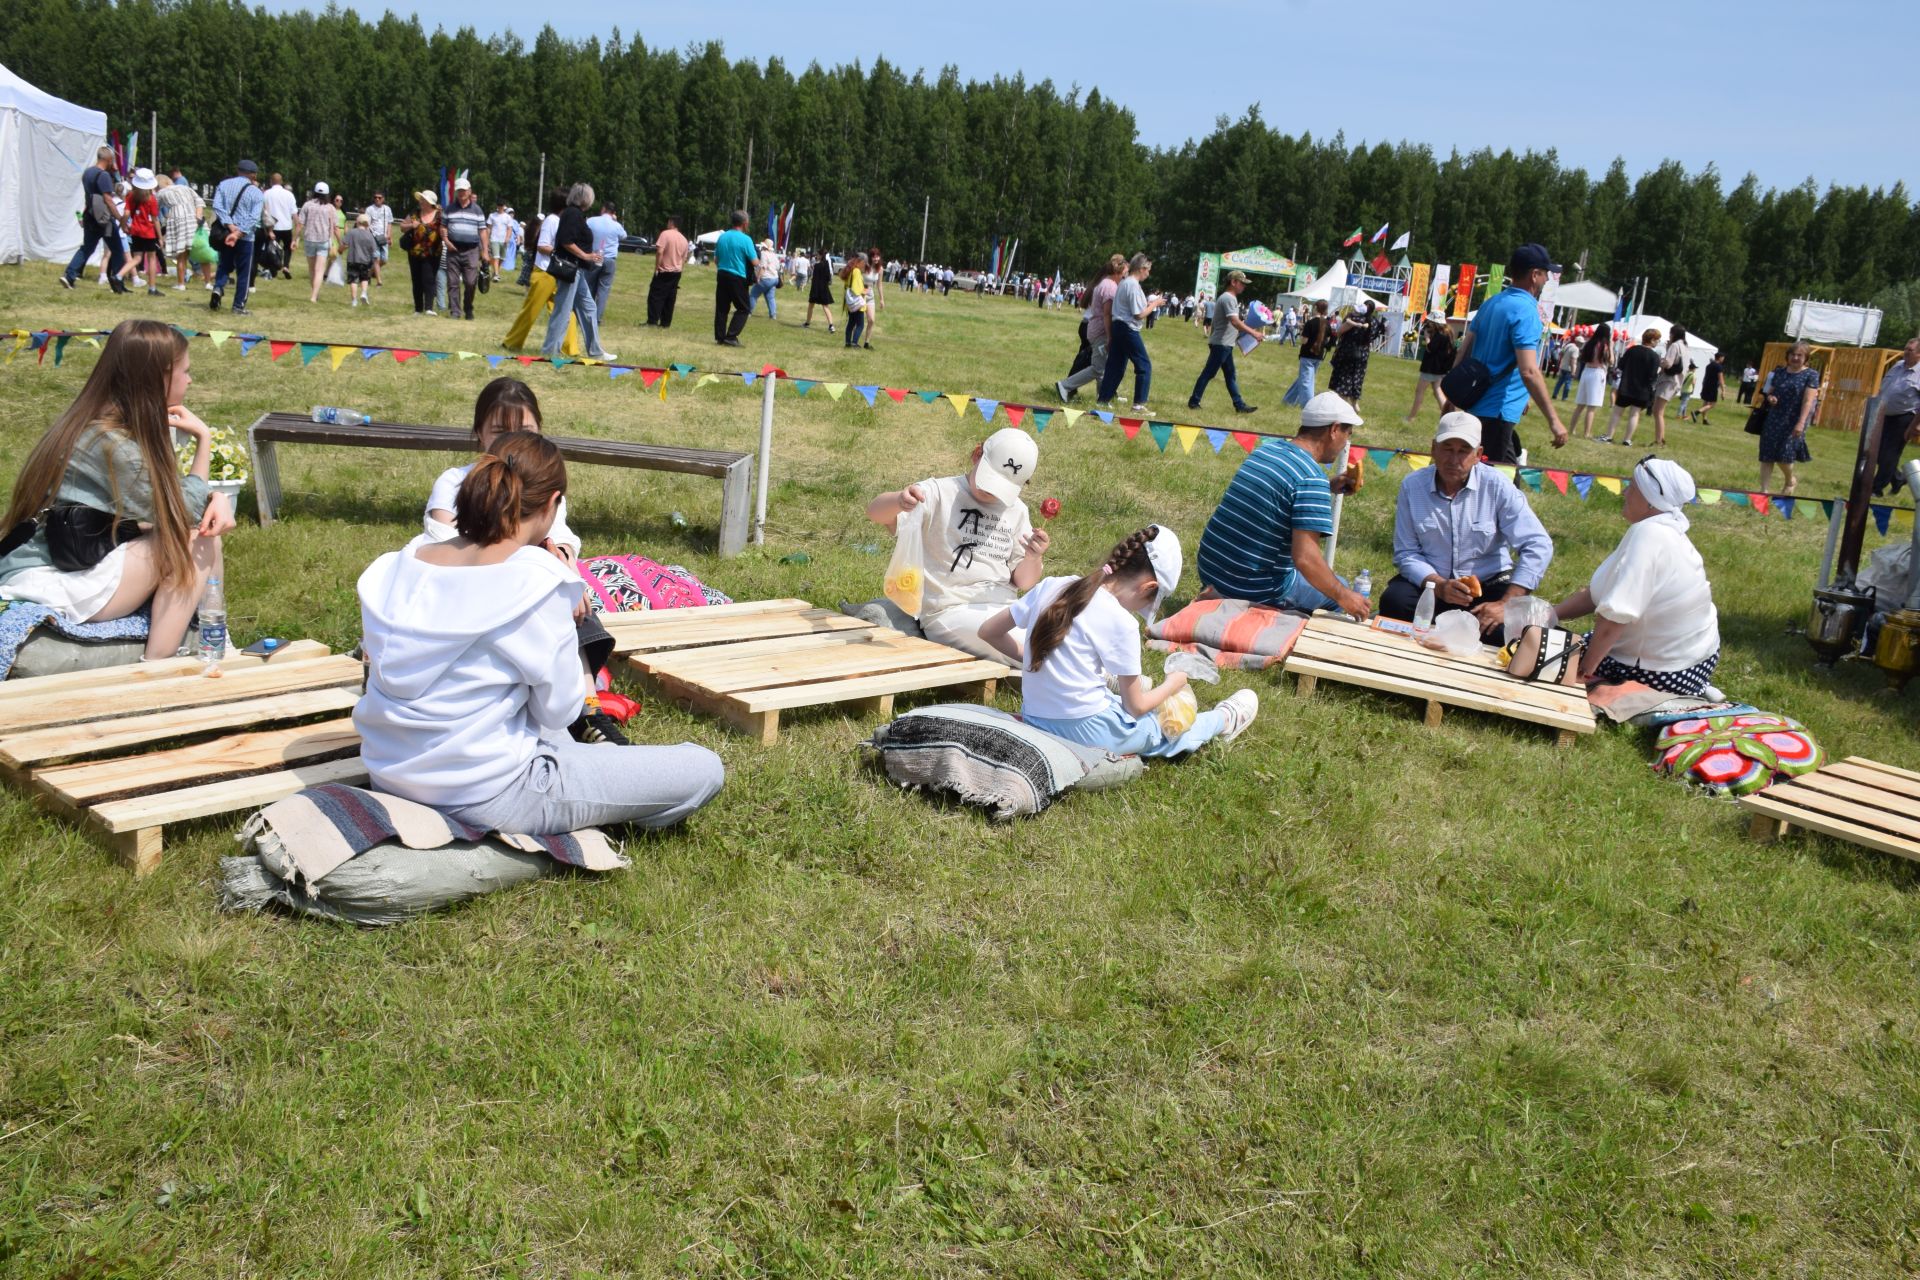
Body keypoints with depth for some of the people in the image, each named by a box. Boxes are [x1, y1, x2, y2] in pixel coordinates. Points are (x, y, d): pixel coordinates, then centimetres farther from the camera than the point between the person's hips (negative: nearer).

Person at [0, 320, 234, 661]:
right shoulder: (113, 444, -22)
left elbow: (172, 496, 8)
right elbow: (181, 515, -14)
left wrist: (216, 499, -12)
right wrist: (203, 439, -10)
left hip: (80, 560, 9)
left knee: (208, 528, 0)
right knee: (192, 540, -16)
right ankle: (157, 670, -14)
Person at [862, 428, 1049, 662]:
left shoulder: (1017, 511, 15)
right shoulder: (941, 493, -1)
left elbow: (1023, 582, 15)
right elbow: (875, 512, -13)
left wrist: (1033, 558, -9)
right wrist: (898, 500, -36)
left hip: (1004, 610, 6)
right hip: (951, 612, -6)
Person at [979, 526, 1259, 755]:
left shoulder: (1051, 587, -5)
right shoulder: (1120, 623, -19)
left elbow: (987, 631, 5)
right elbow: (1136, 708, -8)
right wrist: (1173, 684, 11)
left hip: (1035, 722, 5)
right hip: (1089, 734, -5)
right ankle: (1224, 720, 47)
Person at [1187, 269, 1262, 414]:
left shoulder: (1229, 298, 16)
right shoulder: (1228, 298, -17)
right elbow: (1235, 322, -27)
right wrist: (1254, 333, -29)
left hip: (1225, 344, 11)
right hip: (1221, 344, -11)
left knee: (1230, 375, 11)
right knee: (1208, 373, -5)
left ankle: (1239, 405, 14)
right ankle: (1193, 401, 1)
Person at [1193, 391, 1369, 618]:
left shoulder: (1266, 448, 5)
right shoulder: (1312, 479, -20)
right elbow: (1304, 557, -27)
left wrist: (1329, 489, 19)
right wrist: (1343, 597, -16)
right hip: (1255, 590, -8)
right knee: (1338, 590, 15)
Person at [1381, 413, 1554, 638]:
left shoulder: (1497, 486, -12)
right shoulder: (1412, 486, -7)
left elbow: (1538, 546, -16)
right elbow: (1406, 553, -6)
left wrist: (1506, 605, -26)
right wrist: (1438, 586, -26)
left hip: (1488, 584, -1)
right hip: (1431, 580, 1)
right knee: (1394, 601, -29)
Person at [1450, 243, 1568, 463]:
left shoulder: (1491, 303, 10)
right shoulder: (1526, 311, -16)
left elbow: (1464, 350, 13)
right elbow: (1528, 371, -24)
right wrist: (1553, 420, -24)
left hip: (1476, 405, 9)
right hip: (1498, 411, -9)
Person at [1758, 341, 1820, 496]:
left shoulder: (1811, 375, -4)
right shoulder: (1779, 372, 10)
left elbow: (1808, 401, -12)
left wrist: (1801, 423, -21)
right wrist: (1770, 397, -5)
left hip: (1793, 421, -4)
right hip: (1774, 419, 5)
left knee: (1785, 455, -8)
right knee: (1767, 455, 0)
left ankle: (1790, 481, 22)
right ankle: (1764, 489, 5)